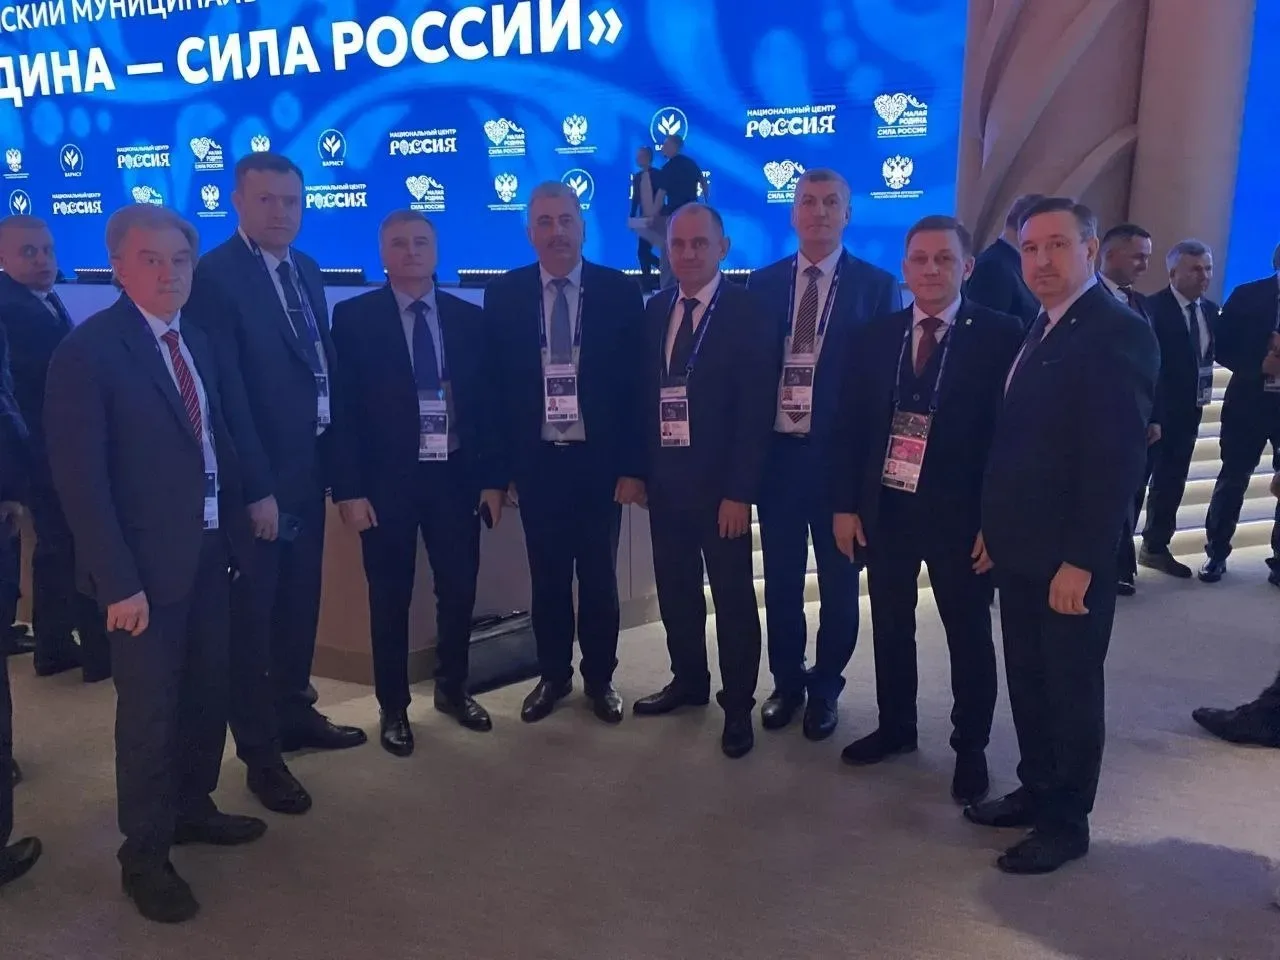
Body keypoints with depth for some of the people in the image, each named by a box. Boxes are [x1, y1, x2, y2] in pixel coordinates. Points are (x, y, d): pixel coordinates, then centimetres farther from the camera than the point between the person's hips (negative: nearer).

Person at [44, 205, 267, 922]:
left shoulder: (200, 343, 9)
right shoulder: (88, 350, -13)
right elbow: (80, 478, -16)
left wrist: (238, 532, 9)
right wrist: (118, 581, -19)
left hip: (211, 551, 7)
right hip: (148, 563, -6)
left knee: (208, 692, 19)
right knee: (150, 710, 6)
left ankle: (193, 809, 40)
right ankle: (145, 855, 24)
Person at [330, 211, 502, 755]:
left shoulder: (468, 318, 7)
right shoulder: (353, 318, -2)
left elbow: (485, 401, 7)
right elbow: (343, 409, -6)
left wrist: (493, 477, 3)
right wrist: (348, 489, -11)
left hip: (455, 474, 3)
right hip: (386, 479, -3)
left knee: (459, 588, 11)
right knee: (390, 597, 8)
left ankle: (453, 689, 34)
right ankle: (394, 707, 25)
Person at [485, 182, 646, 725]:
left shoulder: (619, 292, -2)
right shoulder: (504, 295, 1)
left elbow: (635, 384, -3)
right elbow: (496, 386, 2)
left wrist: (633, 466, -7)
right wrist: (499, 467, -1)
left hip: (599, 461, -1)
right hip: (536, 462, 1)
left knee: (599, 578, 10)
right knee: (547, 578, 12)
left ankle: (600, 679, 27)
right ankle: (553, 676, 29)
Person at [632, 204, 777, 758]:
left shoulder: (748, 312, -9)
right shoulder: (655, 310, 9)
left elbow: (756, 411, -13)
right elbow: (645, 393, 11)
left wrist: (739, 491, -16)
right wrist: (638, 467, 6)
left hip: (719, 483, -5)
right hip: (665, 479, 6)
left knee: (733, 597, 6)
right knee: (675, 590, 16)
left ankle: (738, 706, 21)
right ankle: (689, 681, 35)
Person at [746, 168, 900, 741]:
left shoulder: (877, 285, -2)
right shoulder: (764, 283, 6)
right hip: (776, 451, 2)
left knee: (838, 580, 11)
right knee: (781, 579, 12)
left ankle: (825, 688, 29)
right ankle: (786, 682, 31)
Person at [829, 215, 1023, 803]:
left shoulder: (1001, 335, -7)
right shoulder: (874, 336, 4)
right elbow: (848, 427, 5)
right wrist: (845, 505, 0)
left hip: (960, 513, -3)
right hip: (884, 507, 4)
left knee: (969, 635, 11)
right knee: (890, 626, 17)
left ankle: (970, 749, 30)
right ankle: (895, 727, 37)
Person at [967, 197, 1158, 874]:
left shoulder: (1119, 331, -16)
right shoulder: (1039, 330, 12)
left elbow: (1119, 459, -21)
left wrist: (1081, 561, -22)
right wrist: (995, 527, 12)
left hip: (1071, 556, -8)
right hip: (1020, 548, 8)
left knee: (1070, 688, 7)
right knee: (1027, 680, 18)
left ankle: (1066, 822, 23)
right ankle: (1036, 791, 34)